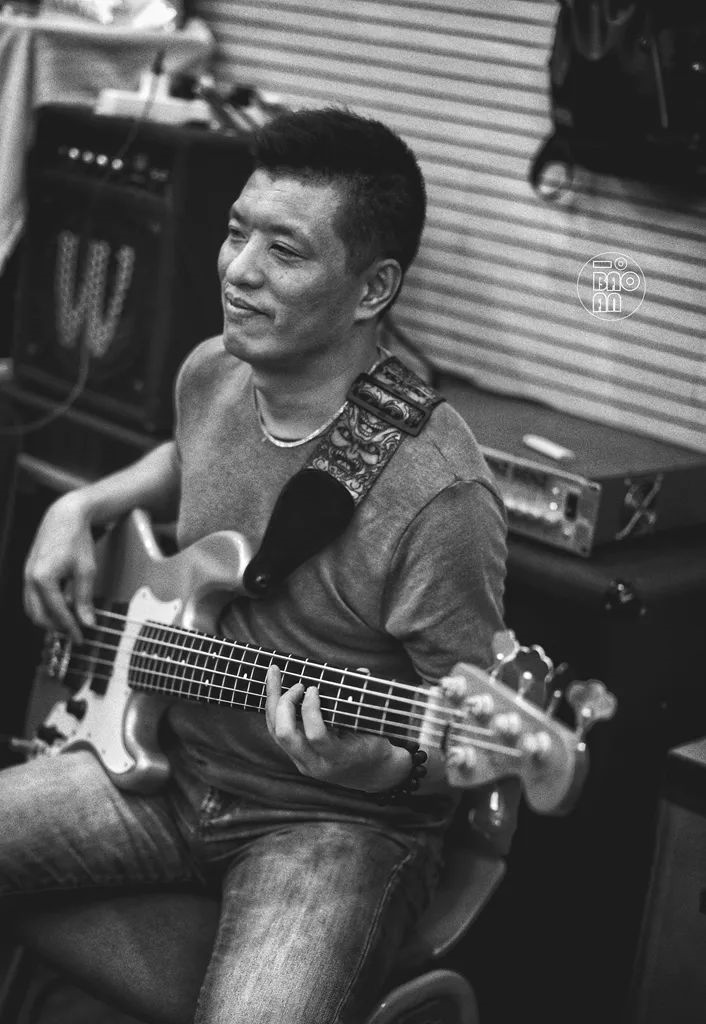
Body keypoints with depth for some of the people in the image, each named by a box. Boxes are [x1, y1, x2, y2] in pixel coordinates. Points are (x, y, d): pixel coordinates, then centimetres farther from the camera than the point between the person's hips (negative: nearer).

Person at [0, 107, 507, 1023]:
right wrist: (83, 508, 11)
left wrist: (385, 767, -33)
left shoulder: (433, 493, -24)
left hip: (334, 820, -7)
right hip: (167, 762, 7)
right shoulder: (210, 374, 0)